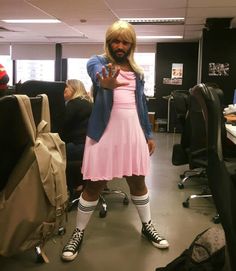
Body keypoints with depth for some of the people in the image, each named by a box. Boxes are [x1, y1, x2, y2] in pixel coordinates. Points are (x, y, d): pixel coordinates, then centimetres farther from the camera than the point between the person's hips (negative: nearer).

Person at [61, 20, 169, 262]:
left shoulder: (136, 70, 14)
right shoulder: (98, 61, 0)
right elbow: (96, 73, -26)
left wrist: (149, 134, 14)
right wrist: (106, 82, -50)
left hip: (133, 130, 4)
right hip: (105, 130, -4)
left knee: (138, 181, 13)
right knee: (94, 185, 2)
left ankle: (147, 226, 32)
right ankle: (79, 232, 21)